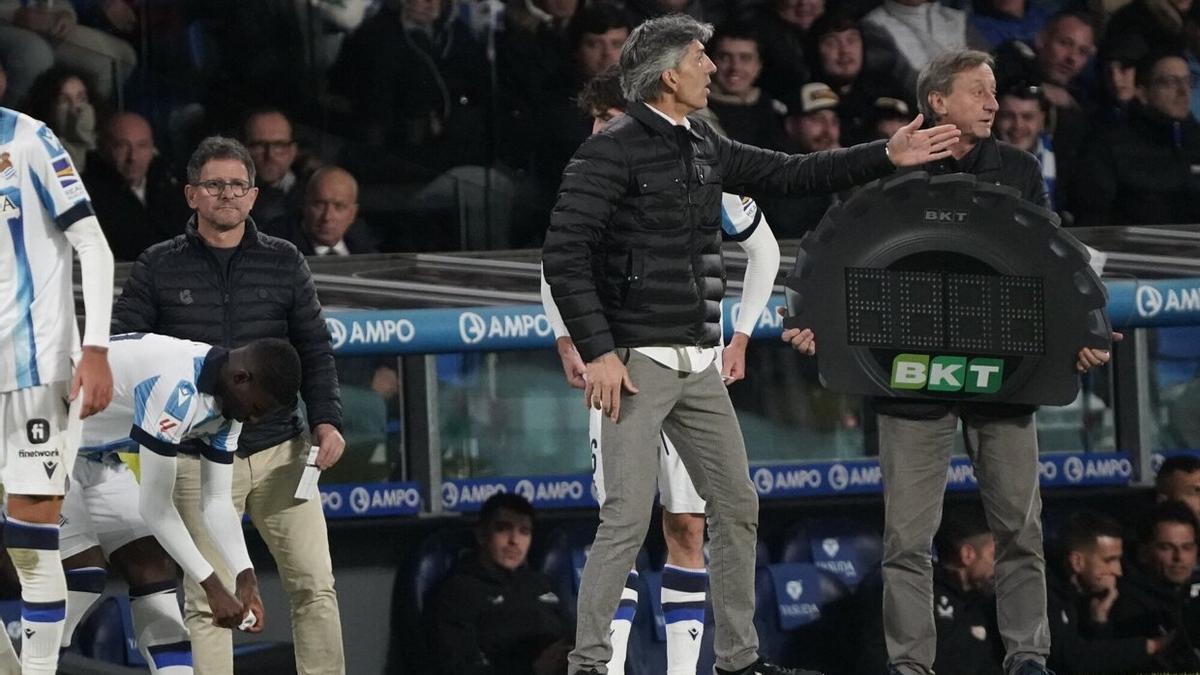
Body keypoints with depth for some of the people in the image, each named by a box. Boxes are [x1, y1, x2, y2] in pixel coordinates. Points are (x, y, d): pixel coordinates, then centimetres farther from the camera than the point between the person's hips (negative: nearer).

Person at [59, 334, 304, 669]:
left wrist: (245, 578, -13)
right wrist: (214, 589, -23)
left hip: (98, 458, 9)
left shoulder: (229, 402, -5)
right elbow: (155, 505, -29)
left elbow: (217, 499, 1)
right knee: (83, 577, -18)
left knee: (153, 569, 1)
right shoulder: (176, 389, -34)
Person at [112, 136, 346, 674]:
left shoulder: (285, 263, 9)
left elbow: (314, 351, 11)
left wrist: (326, 418, -3)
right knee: (207, 601, -1)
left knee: (314, 586, -4)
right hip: (198, 461, -1)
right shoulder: (157, 268, 5)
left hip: (280, 452, 1)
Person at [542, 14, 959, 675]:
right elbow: (563, 255, -16)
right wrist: (598, 352, -20)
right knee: (627, 521, -12)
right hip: (637, 363, -8)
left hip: (698, 364, 8)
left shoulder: (703, 146, 12)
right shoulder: (612, 151, -12)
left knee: (736, 509, 12)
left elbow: (789, 174, 21)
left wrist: (885, 156, 16)